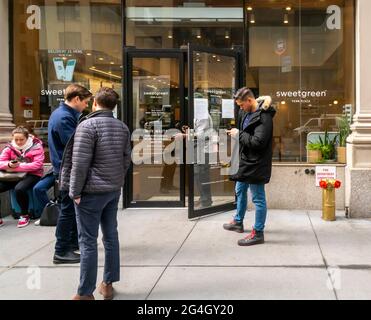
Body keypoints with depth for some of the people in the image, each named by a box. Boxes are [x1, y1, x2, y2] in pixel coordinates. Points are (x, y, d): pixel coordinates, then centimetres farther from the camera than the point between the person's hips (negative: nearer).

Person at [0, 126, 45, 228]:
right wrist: (9, 164, -23)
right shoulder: (9, 147, 5)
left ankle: (25, 215, -11)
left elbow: (37, 164, -18)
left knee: (19, 189, -35)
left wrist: (18, 166, -22)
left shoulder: (36, 146, -7)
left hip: (31, 175, -5)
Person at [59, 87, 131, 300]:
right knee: (111, 236, 13)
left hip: (92, 191, -7)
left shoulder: (88, 125, -14)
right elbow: (127, 159, 10)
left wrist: (75, 191, -11)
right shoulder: (122, 127, 6)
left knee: (88, 241, -1)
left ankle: (86, 293, 5)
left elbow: (80, 162, -18)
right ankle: (108, 284, 22)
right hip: (114, 190, 7)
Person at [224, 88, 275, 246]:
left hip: (256, 164, -10)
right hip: (246, 160, 10)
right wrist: (236, 133, 4)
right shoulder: (246, 112, 6)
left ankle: (258, 233, 10)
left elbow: (258, 142, -28)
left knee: (258, 198, 0)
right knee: (240, 190, 24)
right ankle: (238, 222, 43)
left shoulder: (263, 117, -22)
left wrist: (239, 134, -18)